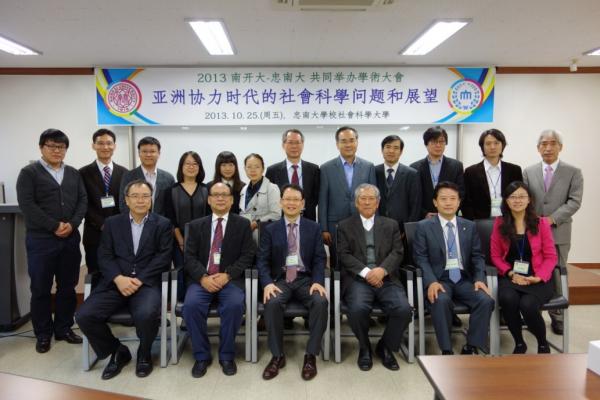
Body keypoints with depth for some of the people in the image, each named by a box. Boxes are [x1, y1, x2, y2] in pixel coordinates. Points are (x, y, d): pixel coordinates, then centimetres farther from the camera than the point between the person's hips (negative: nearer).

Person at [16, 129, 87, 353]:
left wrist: (72, 224, -10)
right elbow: (27, 205, -10)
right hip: (41, 239, -4)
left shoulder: (73, 174, 13)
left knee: (68, 287, 9)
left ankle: (64, 328, 22)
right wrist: (54, 226, -15)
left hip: (70, 239, 4)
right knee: (41, 289, 5)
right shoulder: (29, 173, 0)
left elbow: (83, 200, 6)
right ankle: (43, 334, 18)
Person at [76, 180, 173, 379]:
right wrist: (118, 278, -14)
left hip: (146, 283, -2)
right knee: (84, 315, -19)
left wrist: (139, 280, -14)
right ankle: (117, 351, 7)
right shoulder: (112, 223, 13)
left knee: (146, 314, -32)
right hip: (116, 282, 3)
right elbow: (104, 256, 4)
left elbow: (164, 258, -3)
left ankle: (144, 354, 3)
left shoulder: (163, 224, 7)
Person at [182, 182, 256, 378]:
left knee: (235, 305, -31)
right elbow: (190, 257, 4)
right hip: (201, 279, 1)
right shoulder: (196, 225, 12)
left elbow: (247, 256, 1)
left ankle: (227, 355, -9)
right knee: (191, 305, -28)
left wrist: (227, 275, -14)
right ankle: (202, 356, -7)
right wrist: (203, 277, -15)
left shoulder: (243, 224, 9)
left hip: (231, 279, -1)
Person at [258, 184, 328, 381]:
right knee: (272, 303, -31)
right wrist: (267, 283, -18)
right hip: (281, 279, 0)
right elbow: (262, 260, 1)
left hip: (306, 279, 0)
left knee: (321, 302, -30)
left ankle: (311, 355, -14)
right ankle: (277, 355, -13)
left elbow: (320, 259, 3)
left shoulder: (314, 228, 8)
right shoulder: (270, 229, 7)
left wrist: (318, 281, -16)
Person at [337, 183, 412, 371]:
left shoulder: (391, 225, 18)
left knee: (403, 309, -24)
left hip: (386, 278, 2)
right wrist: (365, 272, -14)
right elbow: (344, 255, 1)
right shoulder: (345, 226, 12)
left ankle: (385, 347, 6)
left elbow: (397, 252, 6)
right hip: (357, 279, -2)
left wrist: (382, 270, -14)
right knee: (357, 309, -31)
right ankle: (364, 348, 2)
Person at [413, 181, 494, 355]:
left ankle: (471, 348, -10)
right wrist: (431, 282, -19)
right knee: (441, 301, -34)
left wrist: (479, 278, -8)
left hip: (464, 279, 3)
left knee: (486, 300, -24)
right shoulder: (423, 227, 5)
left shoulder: (470, 226, 15)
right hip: (439, 279, -3)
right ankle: (446, 350, -19)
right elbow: (421, 258, -3)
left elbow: (477, 256, 11)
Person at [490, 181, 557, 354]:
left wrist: (539, 277, -14)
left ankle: (543, 344, 4)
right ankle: (519, 343, -3)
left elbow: (551, 256, 2)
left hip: (537, 279, -1)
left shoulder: (541, 223, 2)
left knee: (528, 305, -30)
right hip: (510, 277, 1)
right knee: (508, 299, -32)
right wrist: (511, 273, -10)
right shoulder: (499, 224, 4)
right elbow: (495, 255, 6)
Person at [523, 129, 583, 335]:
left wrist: (552, 219, -18)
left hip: (559, 233, -1)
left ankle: (557, 317, 22)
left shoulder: (573, 172, 1)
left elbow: (574, 201, -8)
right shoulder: (528, 172, 7)